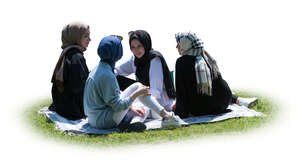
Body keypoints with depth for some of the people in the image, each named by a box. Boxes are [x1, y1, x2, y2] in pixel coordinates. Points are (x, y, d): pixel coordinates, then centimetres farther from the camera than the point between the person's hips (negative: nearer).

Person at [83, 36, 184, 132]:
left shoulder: (98, 69, 9)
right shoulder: (107, 75, -21)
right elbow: (117, 106, -19)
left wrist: (131, 109, 16)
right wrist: (137, 93, -8)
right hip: (104, 121, -10)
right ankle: (166, 116, -2)